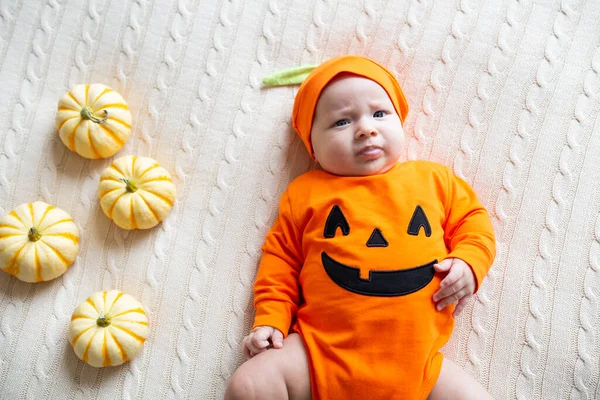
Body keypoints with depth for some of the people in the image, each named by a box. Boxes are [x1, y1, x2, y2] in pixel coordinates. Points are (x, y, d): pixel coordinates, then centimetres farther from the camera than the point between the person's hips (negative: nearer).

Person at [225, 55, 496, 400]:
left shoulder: (434, 179, 9)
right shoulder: (305, 193, 6)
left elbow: (472, 220, 16)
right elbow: (281, 258, 10)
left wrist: (469, 263, -4)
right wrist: (270, 320, 1)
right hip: (320, 349, -1)